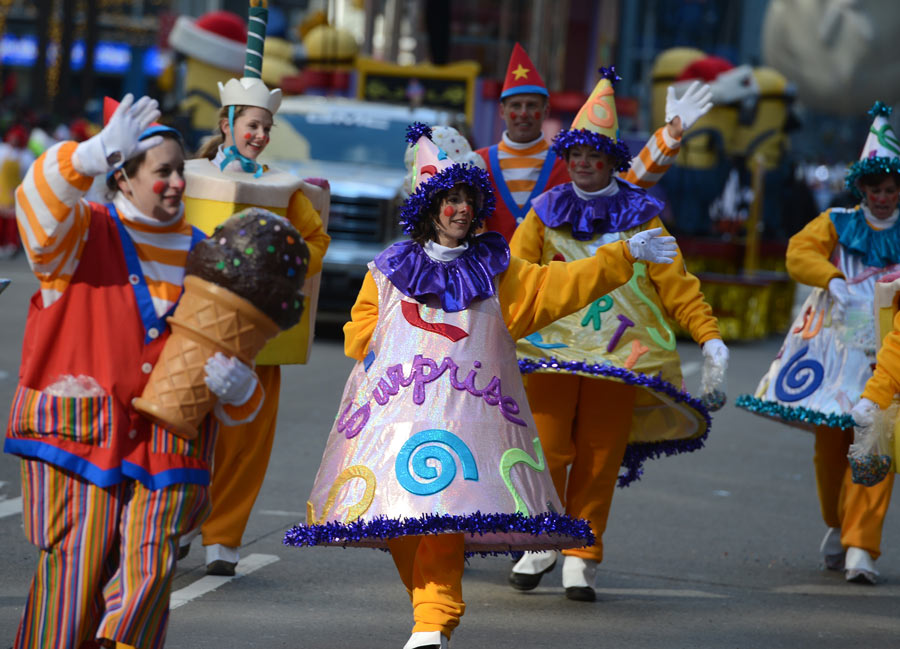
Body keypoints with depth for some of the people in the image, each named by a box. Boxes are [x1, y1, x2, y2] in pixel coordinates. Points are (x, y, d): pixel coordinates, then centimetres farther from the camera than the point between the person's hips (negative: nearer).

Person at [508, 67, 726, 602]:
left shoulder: (640, 217, 8)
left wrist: (709, 334, -3)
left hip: (620, 352, 0)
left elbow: (675, 282, 6)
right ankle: (543, 543, 13)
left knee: (600, 457, -1)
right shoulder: (547, 213, 10)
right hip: (554, 347, 0)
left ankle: (581, 557, 9)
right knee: (548, 451, -7)